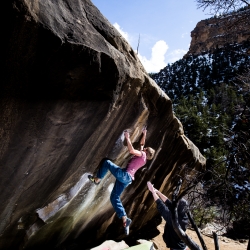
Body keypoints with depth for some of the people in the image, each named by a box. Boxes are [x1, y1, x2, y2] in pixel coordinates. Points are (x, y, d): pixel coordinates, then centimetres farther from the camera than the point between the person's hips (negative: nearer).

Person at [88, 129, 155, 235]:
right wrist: (144, 134, 44)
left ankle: (97, 179, 9)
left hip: (124, 174, -9)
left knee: (107, 162, -1)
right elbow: (141, 143, 39)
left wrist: (127, 137, -11)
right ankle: (125, 219, 2)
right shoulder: (144, 159, 24)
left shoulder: (142, 154, 1)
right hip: (127, 179, 9)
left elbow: (131, 150, -18)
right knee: (114, 197, 7)